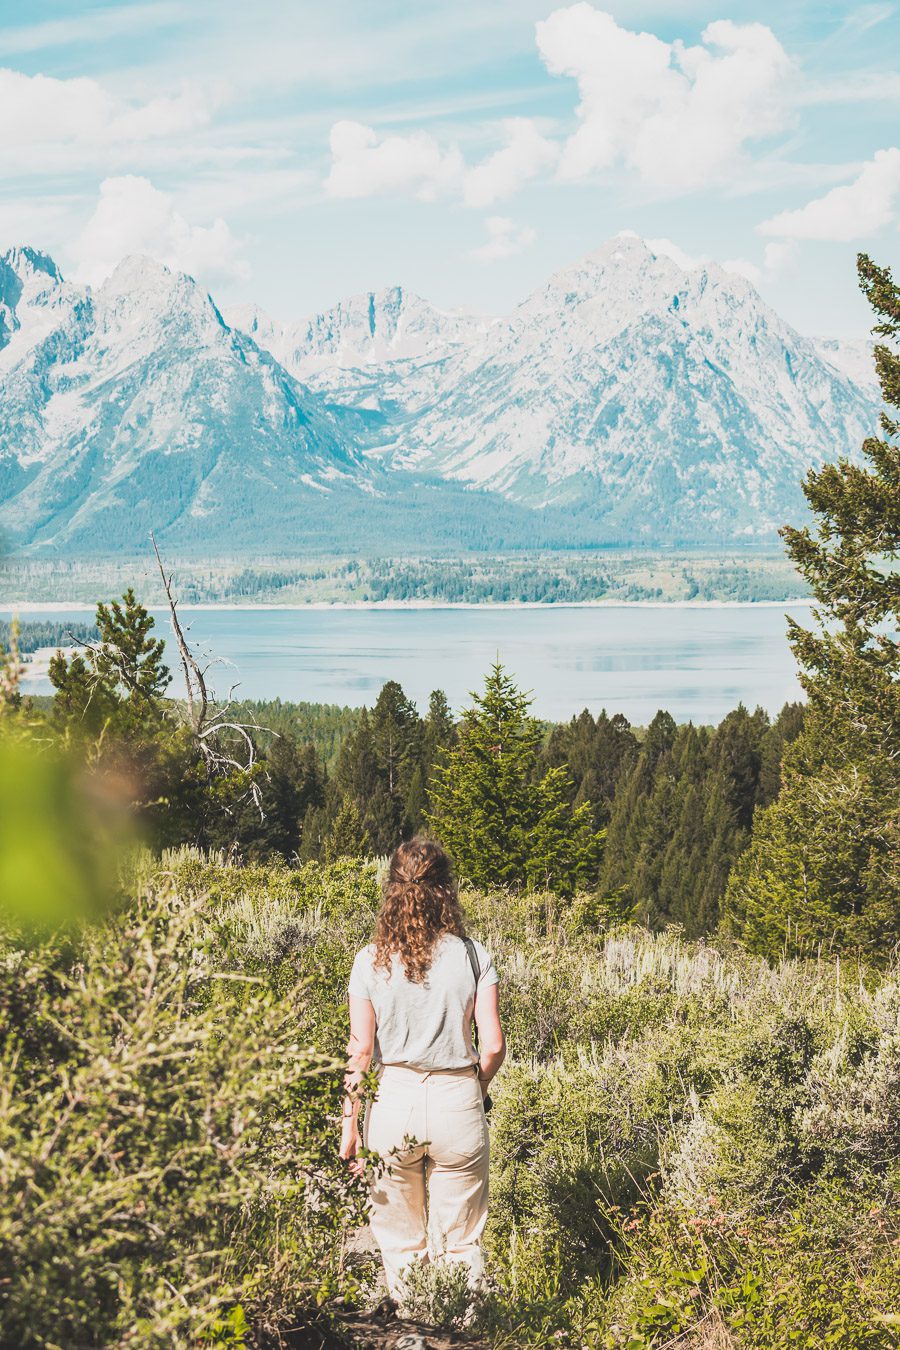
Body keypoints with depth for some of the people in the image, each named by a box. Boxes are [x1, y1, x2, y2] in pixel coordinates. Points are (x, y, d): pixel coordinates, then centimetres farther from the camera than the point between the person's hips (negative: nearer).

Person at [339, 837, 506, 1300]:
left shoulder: (371, 961, -3)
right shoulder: (472, 955, -3)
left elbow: (360, 1051, -4)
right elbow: (493, 1045, -5)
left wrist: (350, 1125, 4)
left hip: (393, 1101, 0)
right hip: (457, 1100, 0)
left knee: (400, 1241, 14)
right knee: (459, 1242, 11)